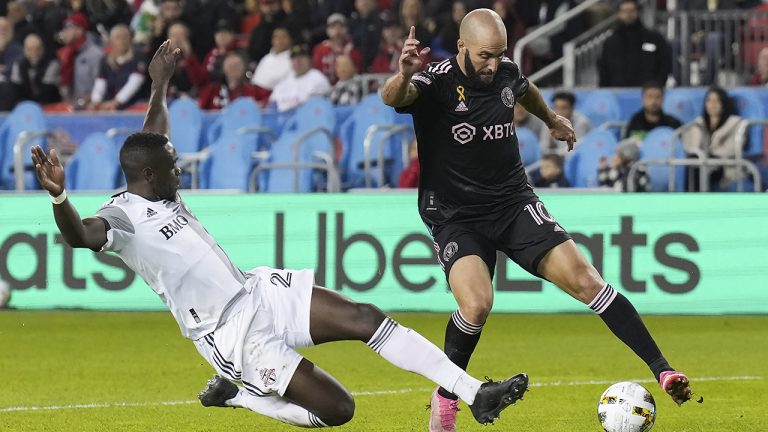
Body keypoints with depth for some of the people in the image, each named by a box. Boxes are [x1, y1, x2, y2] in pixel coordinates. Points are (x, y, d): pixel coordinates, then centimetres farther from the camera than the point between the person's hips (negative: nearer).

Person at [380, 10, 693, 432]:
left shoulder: (506, 72, 1)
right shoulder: (437, 81, -15)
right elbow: (394, 98, -38)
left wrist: (552, 119, 44)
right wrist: (403, 77, -61)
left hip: (514, 203, 4)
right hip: (456, 217, -4)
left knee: (583, 278, -12)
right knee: (476, 303, -28)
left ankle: (661, 370, -10)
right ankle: (445, 397, -2)